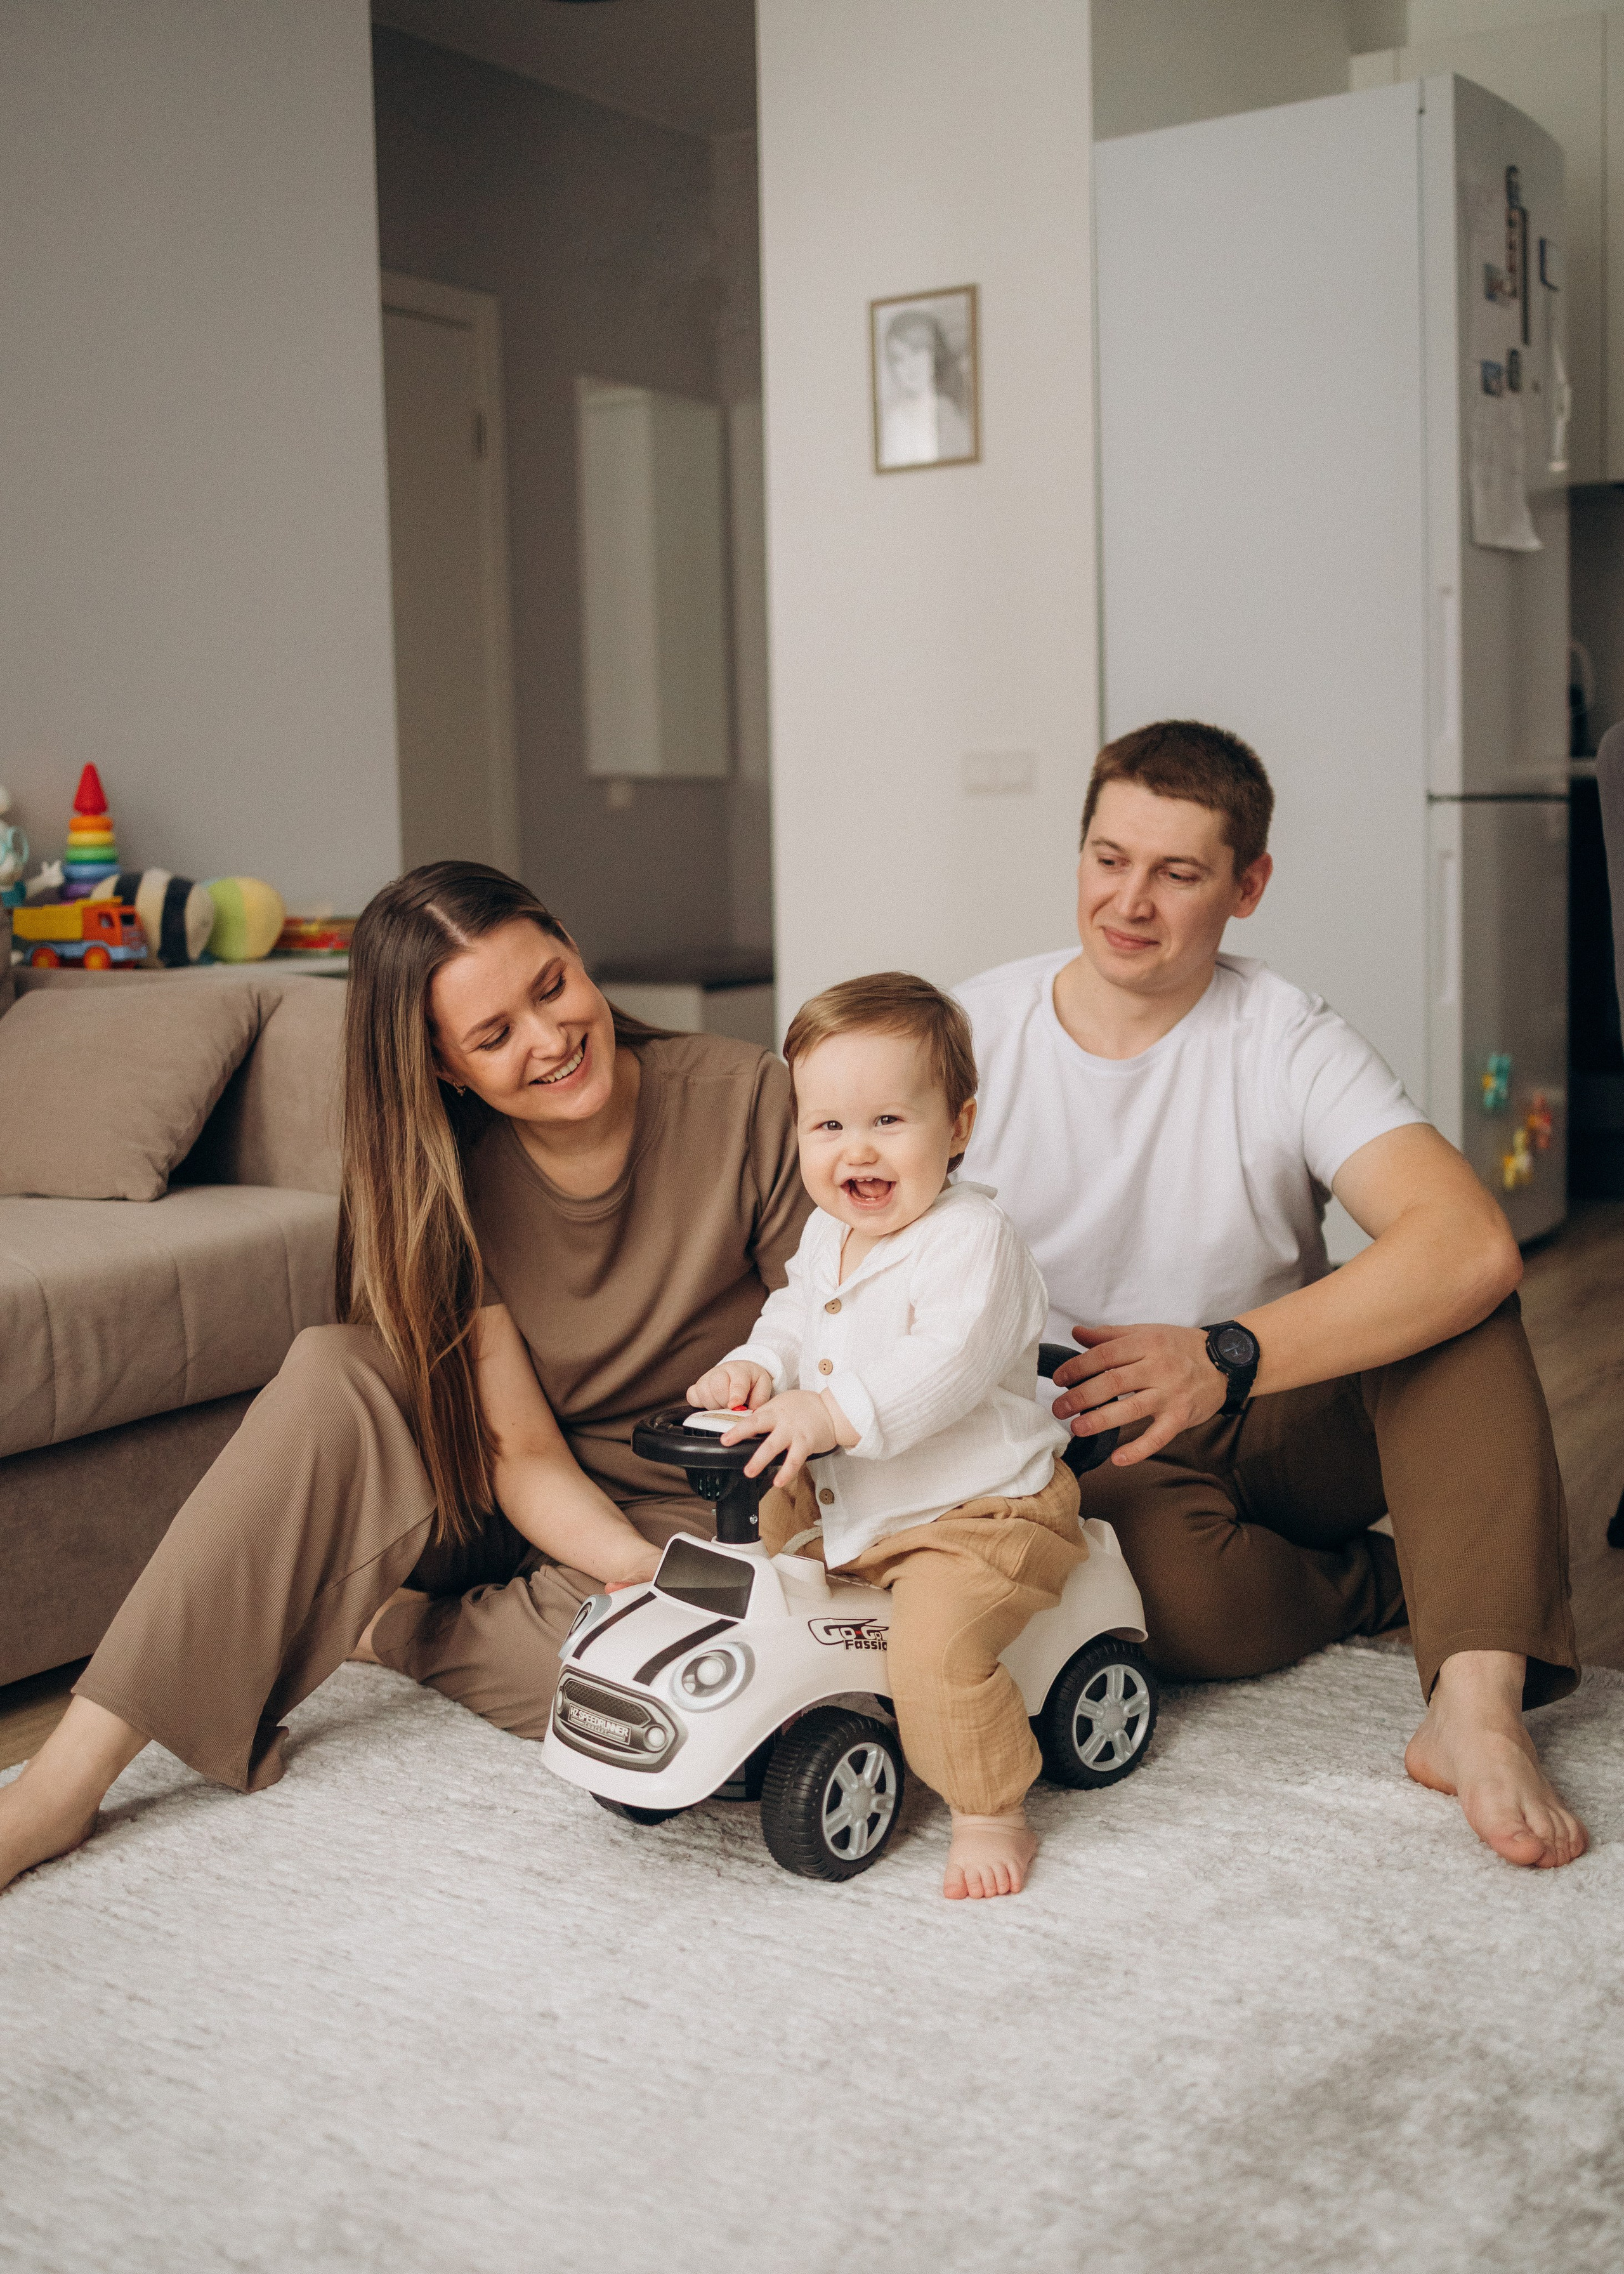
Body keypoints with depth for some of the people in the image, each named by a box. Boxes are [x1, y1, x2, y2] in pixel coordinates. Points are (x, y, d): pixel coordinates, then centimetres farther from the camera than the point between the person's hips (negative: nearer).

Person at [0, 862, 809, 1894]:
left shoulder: (745, 1102, -18)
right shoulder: (449, 1179, -11)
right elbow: (522, 1452, -15)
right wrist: (648, 1570, -33)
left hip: (703, 1513, -2)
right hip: (530, 1511, 2)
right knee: (331, 1375, -25)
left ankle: (382, 1627, -3)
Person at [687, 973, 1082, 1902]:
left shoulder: (974, 1238, -21)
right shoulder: (827, 1238, 7)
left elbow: (947, 1367, -32)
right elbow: (794, 1320, 19)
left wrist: (835, 1412, -41)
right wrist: (756, 1370, -4)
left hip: (978, 1513, -9)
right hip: (845, 1503, 9)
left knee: (936, 1642, -29)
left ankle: (993, 1815, -9)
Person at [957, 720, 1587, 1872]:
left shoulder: (1289, 1043, -12)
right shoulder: (970, 1038, -6)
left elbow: (1473, 1243, -29)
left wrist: (1226, 1359, -39)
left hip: (1291, 1428, 1)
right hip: (1097, 1451, 0)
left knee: (1456, 1291, -26)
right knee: (1184, 1596, -35)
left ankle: (1476, 1702, -35)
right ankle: (1401, 1586, -4)